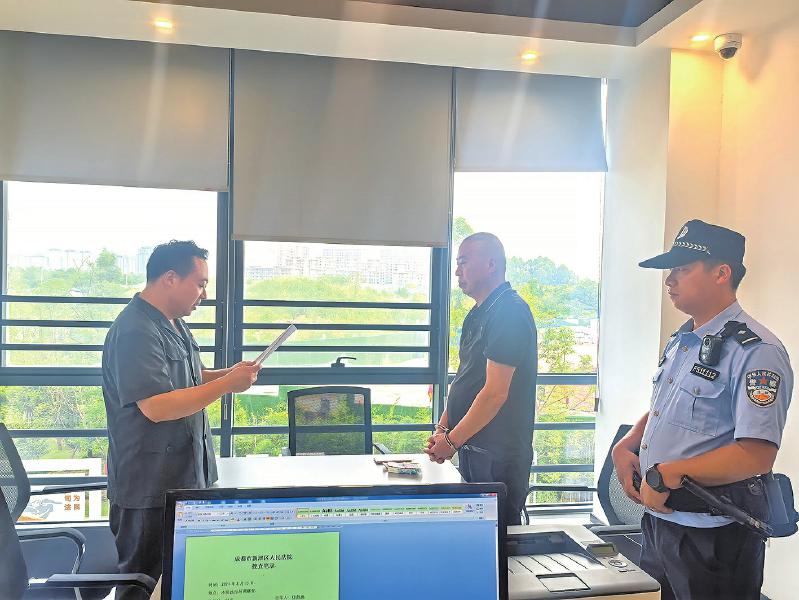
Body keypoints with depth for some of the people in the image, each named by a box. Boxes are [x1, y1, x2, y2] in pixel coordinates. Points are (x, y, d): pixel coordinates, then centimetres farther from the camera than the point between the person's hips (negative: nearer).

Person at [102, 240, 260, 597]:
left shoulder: (175, 324, 10)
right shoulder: (135, 333, -22)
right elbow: (156, 407, -28)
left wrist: (227, 374, 5)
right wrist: (227, 385, -24)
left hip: (188, 477, 10)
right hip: (151, 489, -9)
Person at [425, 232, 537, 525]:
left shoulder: (510, 312, -17)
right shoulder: (478, 314, 14)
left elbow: (495, 393, -22)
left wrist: (452, 440, -16)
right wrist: (442, 428, 8)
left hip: (498, 455, -9)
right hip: (473, 448, 9)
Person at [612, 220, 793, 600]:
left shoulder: (756, 351, -18)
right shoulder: (680, 342, 10)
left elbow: (756, 454, -26)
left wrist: (665, 474, -25)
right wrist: (625, 446, 2)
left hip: (712, 537, -8)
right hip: (659, 517, 8)